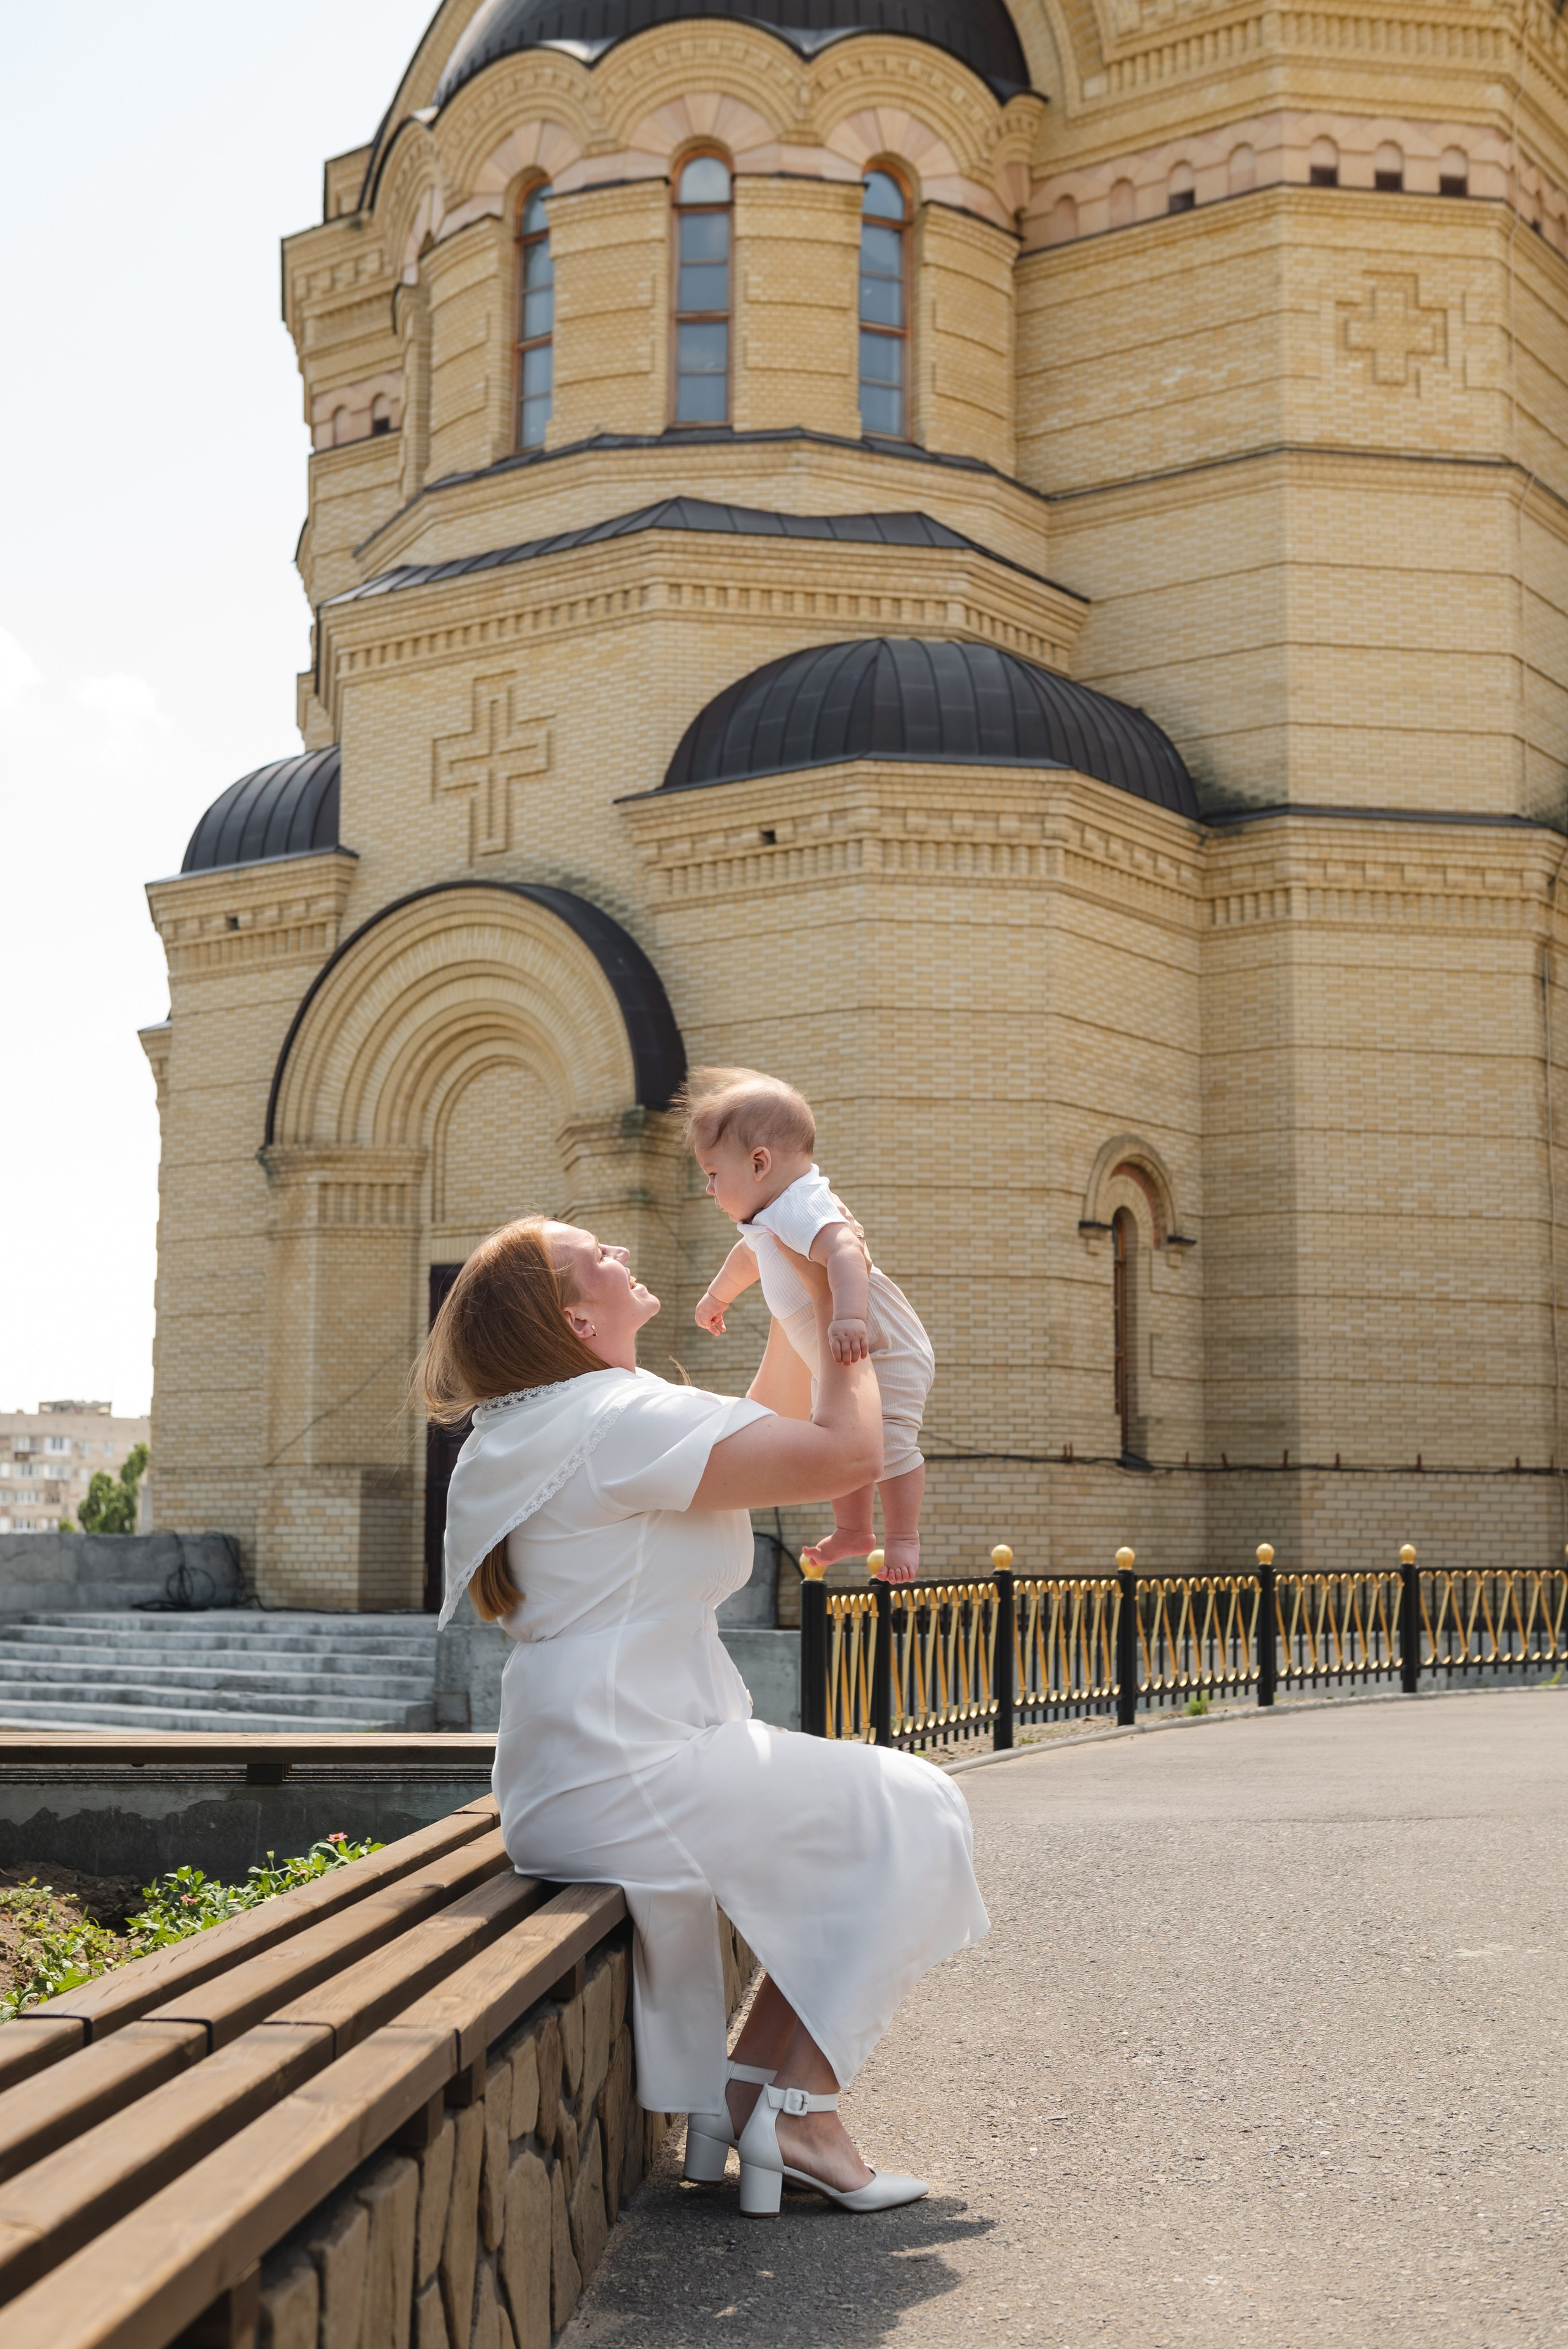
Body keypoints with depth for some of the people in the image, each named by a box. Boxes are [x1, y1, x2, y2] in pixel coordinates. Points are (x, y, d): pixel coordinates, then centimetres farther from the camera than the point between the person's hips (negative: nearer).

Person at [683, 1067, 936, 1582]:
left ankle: (903, 1539, -4)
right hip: (838, 1364, 11)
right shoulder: (768, 1221, 6)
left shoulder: (804, 1209, -30)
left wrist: (849, 1317, -65)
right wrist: (717, 1295, 48)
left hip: (883, 1352, -11)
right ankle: (852, 1531, 31)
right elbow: (748, 1255, 30)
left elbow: (845, 1250, -50)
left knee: (887, 1443, -16)